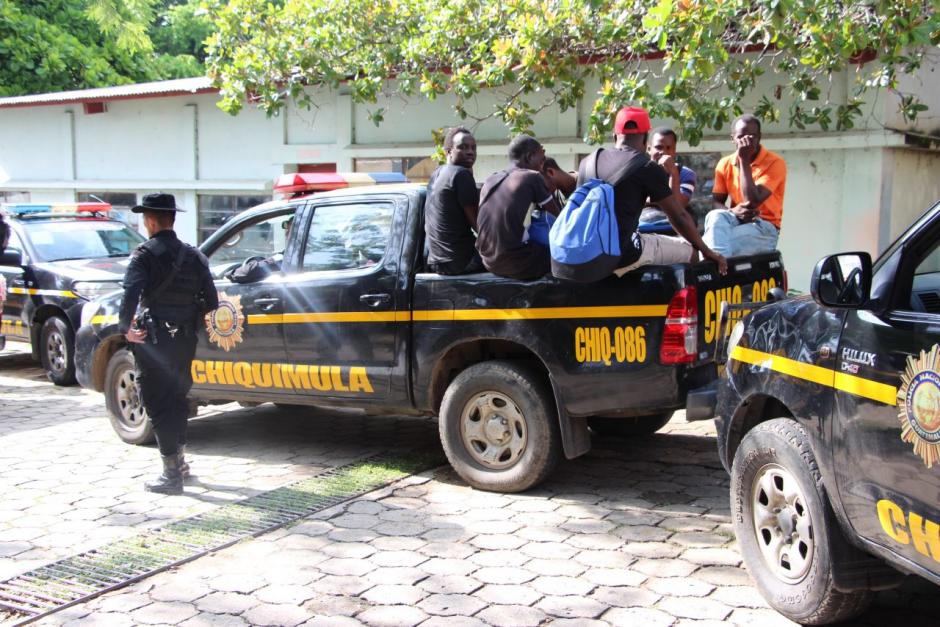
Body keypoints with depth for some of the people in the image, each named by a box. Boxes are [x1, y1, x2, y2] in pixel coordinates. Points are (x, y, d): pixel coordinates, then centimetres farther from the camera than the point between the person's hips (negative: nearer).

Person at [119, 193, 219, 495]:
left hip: (153, 339, -6)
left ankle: (171, 475, 1)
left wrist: (126, 327, -14)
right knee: (177, 399, 21)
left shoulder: (145, 254, -10)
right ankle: (179, 460, 33)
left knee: (159, 404, 0)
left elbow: (131, 293, -25)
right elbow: (210, 299, 5)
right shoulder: (192, 255, 7)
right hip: (185, 340, 6)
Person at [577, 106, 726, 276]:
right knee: (689, 251, 12)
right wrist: (706, 250, 13)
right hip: (620, 256, -6)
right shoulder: (648, 167, -5)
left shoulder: (587, 162, 10)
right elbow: (678, 216, 0)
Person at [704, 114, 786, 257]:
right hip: (736, 221, 5)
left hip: (764, 228, -4)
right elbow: (716, 202, 5)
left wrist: (744, 160, -15)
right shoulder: (725, 164, 9)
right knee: (715, 216, -32)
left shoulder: (775, 163, -8)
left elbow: (753, 201, -19)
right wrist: (732, 211, -20)